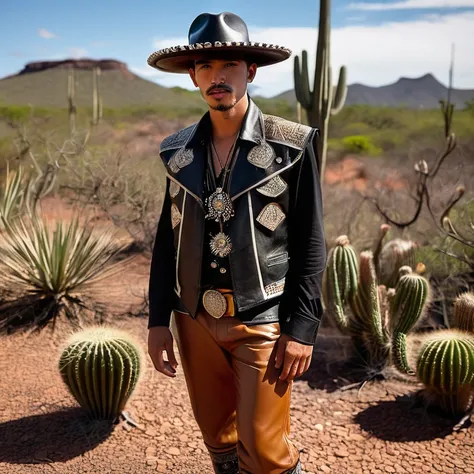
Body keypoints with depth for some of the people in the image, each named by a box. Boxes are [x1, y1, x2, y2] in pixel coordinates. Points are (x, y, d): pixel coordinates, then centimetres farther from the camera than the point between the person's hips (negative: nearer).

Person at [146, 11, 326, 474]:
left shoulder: (292, 145, -8)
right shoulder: (179, 150, 4)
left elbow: (310, 245, -7)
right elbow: (167, 240, 9)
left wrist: (301, 329, -10)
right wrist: (158, 320, 6)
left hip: (262, 321, -4)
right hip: (196, 319, 4)